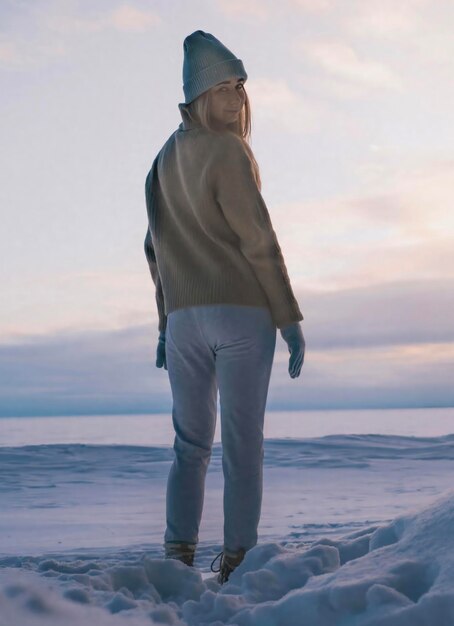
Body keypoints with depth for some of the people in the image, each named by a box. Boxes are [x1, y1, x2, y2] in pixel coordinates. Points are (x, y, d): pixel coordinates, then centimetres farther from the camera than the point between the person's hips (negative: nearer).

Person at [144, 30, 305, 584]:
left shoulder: (165, 160, 16)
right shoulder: (228, 150, -6)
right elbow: (258, 241, -11)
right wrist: (290, 318, -7)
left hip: (184, 318, 6)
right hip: (243, 313, -6)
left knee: (190, 444, 10)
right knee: (243, 444, -2)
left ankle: (177, 560, 4)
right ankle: (236, 560, -2)